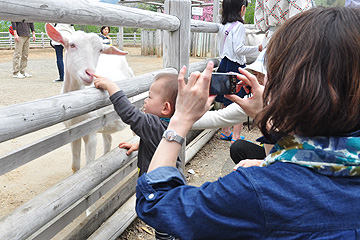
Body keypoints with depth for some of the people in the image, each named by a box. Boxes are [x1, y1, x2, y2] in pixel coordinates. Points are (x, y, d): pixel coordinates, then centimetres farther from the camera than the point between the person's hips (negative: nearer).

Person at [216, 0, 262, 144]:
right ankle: (236, 137, -3)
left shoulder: (222, 26, 10)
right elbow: (239, 49, -19)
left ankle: (225, 132, 28)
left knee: (226, 102, 16)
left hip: (224, 64, 8)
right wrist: (257, 48, -11)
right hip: (236, 66, -8)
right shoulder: (239, 26, -13)